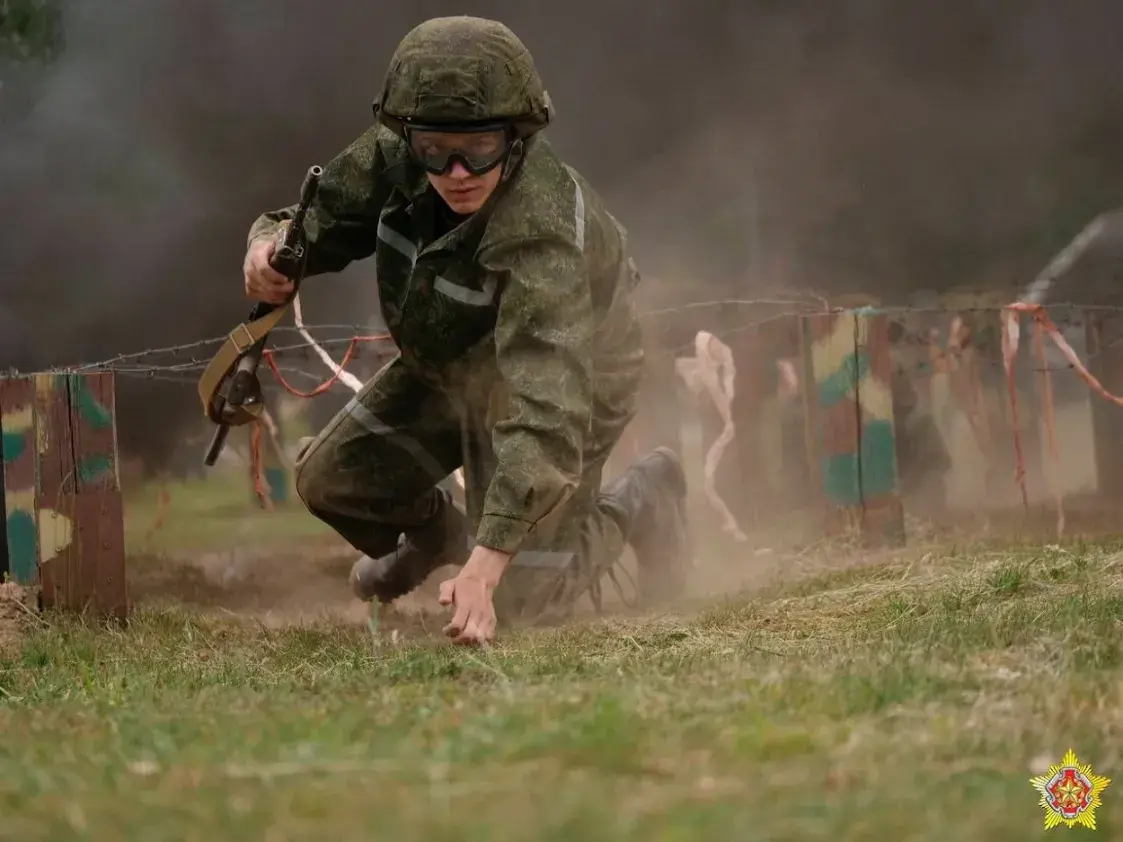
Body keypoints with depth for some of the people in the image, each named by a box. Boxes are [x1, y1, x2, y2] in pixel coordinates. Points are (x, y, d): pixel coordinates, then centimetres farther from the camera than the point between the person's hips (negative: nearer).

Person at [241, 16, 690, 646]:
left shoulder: (541, 239, -45)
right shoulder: (394, 155, -26)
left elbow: (546, 411, -52)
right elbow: (322, 215, -8)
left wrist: (485, 566, -60)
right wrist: (273, 247, -36)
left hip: (565, 375, -6)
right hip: (447, 363, 6)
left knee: (519, 598, -4)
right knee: (331, 482, 8)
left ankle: (642, 503, 23)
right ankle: (433, 533, 42)